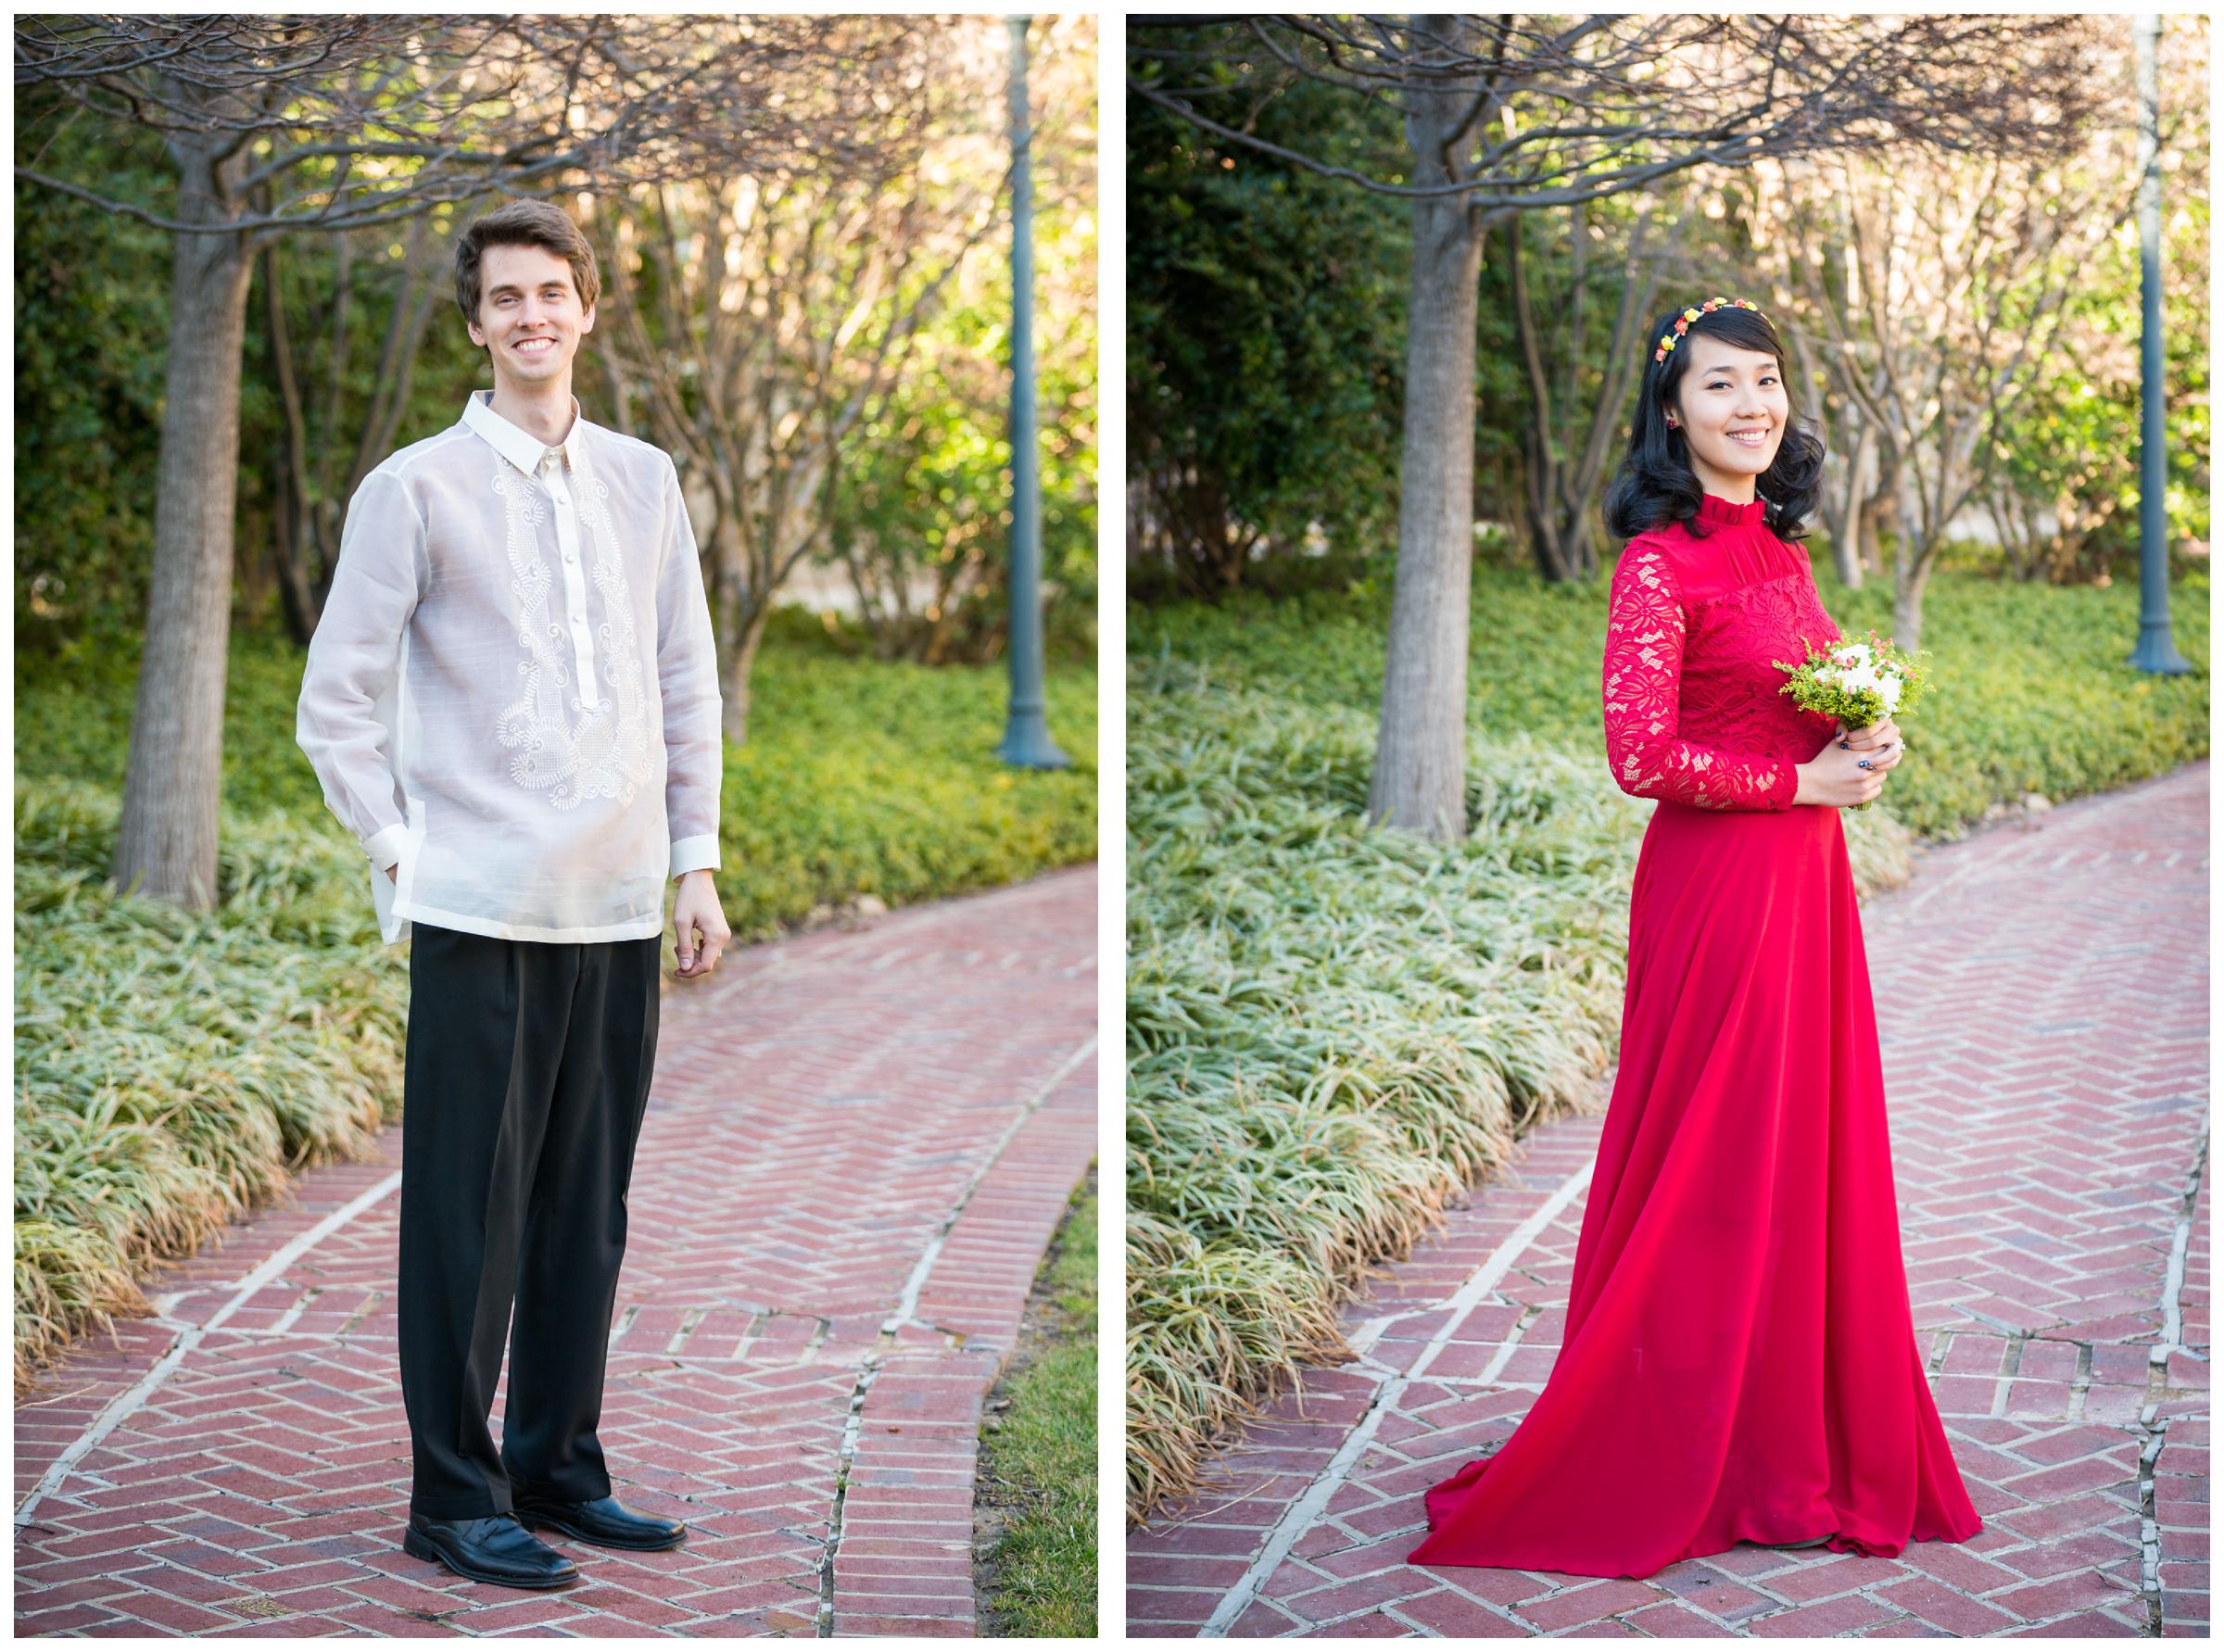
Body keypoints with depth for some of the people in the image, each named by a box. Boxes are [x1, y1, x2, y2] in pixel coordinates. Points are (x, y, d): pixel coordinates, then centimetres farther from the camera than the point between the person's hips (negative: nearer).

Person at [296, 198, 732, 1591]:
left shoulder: (645, 483, 12)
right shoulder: (417, 489, -1)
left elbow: (689, 687, 16)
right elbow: (338, 700, 0)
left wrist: (696, 865, 11)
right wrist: (399, 852, -6)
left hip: (621, 908, 4)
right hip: (479, 906, -4)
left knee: (587, 1212, 10)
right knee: (467, 1212, -1)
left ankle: (560, 1470, 21)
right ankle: (455, 1497, 7)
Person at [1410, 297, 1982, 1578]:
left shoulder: (1782, 551, 12)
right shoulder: (1662, 561, -13)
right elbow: (1642, 755, -18)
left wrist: (1864, 740, 2)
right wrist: (1805, 780, -13)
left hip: (1808, 875, 8)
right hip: (1718, 884, -8)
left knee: (1814, 1159, 12)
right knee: (1721, 1170, 0)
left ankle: (1806, 1440, 22)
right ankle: (1696, 1461, 11)